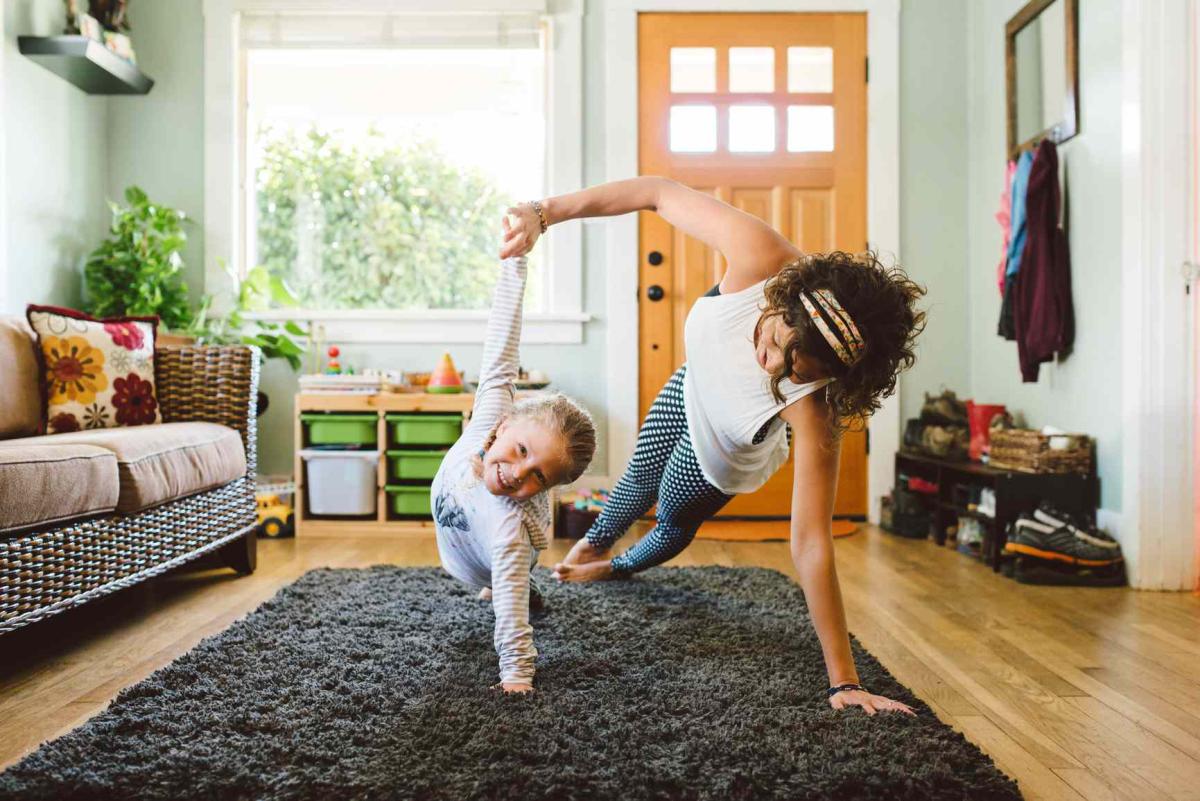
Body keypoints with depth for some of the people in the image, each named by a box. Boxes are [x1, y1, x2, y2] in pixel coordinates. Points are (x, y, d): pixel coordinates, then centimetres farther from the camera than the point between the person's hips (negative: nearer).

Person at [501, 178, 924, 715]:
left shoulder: (812, 411, -46)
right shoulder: (759, 257, -42)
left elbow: (811, 547, -42)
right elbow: (659, 192, -31)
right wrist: (544, 213, -37)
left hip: (724, 459, -3)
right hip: (692, 387, 3)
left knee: (674, 523, 21)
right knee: (639, 479, 26)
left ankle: (620, 568, 60)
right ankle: (593, 544, 62)